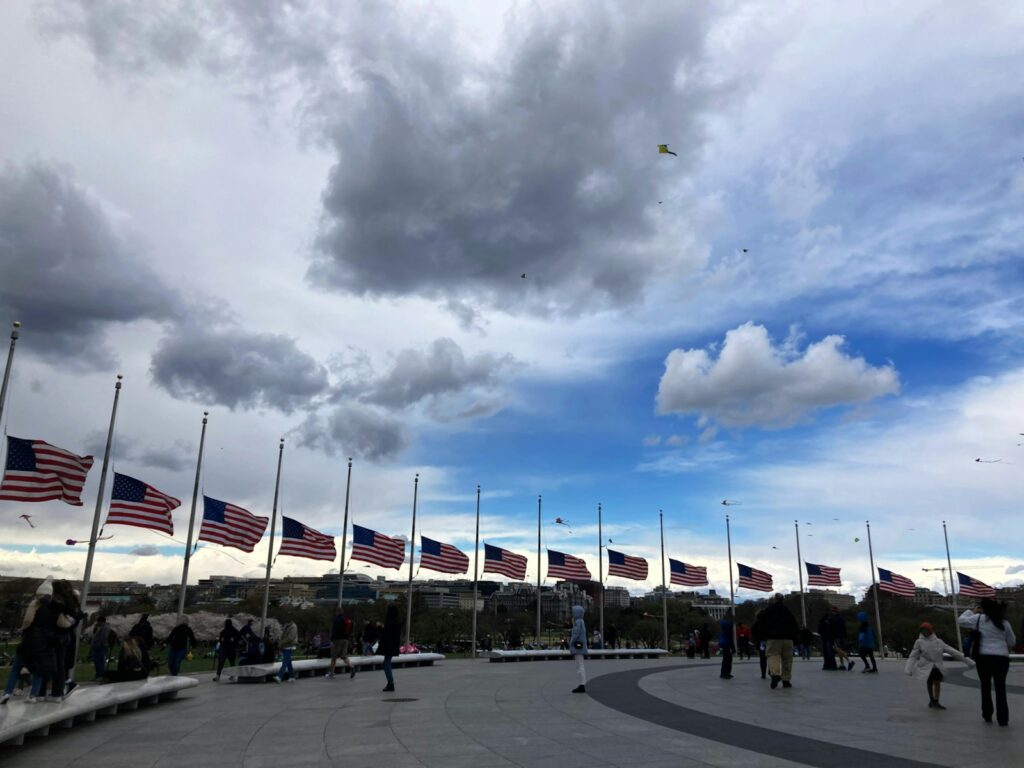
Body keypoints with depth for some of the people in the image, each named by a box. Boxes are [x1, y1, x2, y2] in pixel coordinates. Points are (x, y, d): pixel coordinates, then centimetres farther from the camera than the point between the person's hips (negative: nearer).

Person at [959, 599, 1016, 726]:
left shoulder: (979, 618, -3)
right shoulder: (1004, 623, 6)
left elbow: (961, 620, 6)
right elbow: (1012, 642, 14)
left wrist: (972, 611, 16)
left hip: (984, 657, -2)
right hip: (1002, 657, 2)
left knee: (986, 686, 12)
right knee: (1000, 688, 5)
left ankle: (987, 715, 18)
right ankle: (1003, 719, 3)